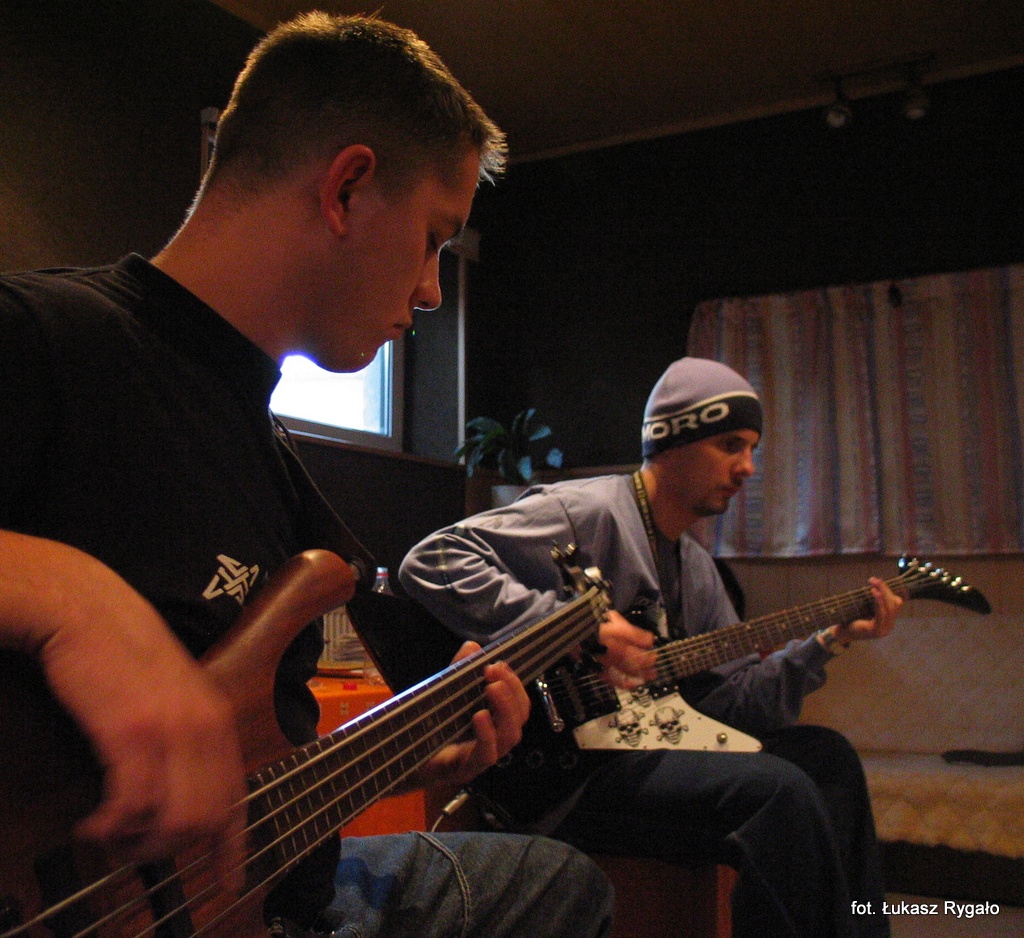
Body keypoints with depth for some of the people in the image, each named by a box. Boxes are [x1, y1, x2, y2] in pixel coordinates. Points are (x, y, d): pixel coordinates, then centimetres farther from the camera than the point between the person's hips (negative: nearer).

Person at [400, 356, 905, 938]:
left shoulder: (697, 568, 17)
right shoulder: (587, 513, -12)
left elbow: (731, 697, 13)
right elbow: (431, 563, -21)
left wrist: (828, 642, 2)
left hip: (647, 750, 9)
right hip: (564, 773, -9)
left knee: (827, 755, 4)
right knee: (780, 792, -24)